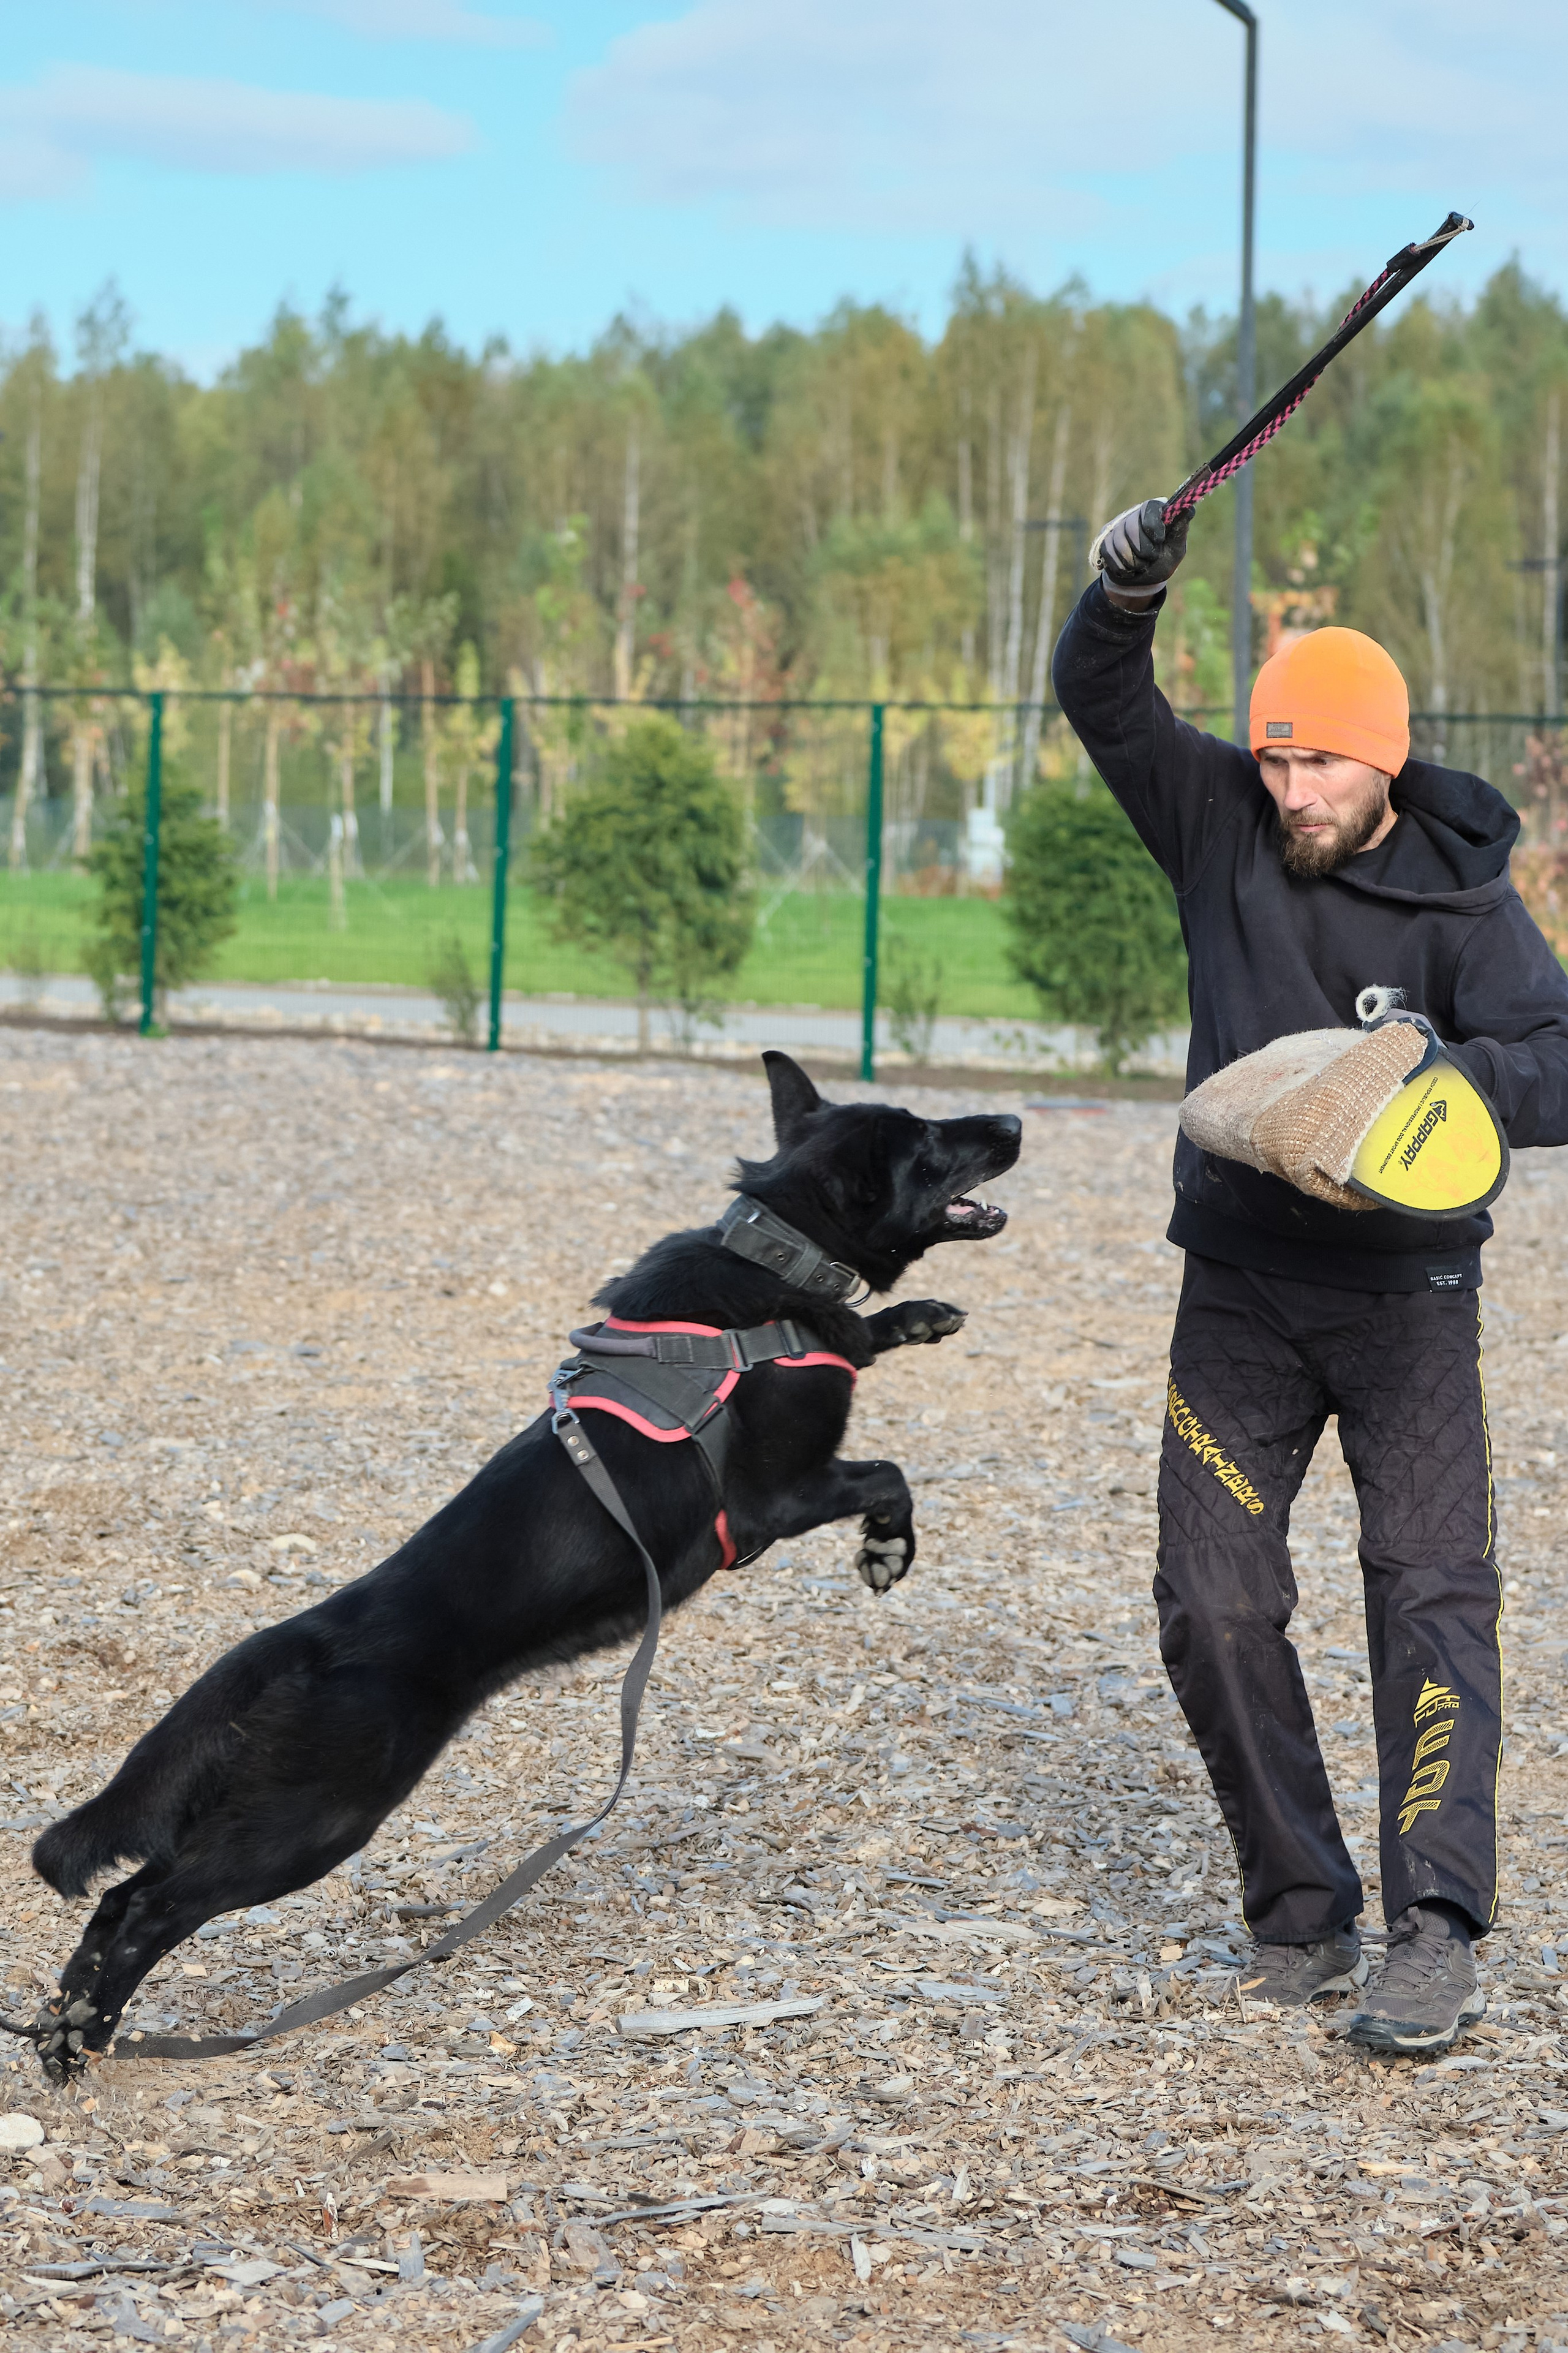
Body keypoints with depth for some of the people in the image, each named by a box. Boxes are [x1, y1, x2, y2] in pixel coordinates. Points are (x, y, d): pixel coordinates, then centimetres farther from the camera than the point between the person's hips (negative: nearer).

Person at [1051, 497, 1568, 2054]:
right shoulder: (1221, 819, -1)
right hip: (1240, 1290, 3)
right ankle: (1299, 1916, 11)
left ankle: (1436, 1939, -20)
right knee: (1212, 1606, 0)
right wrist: (1126, 593, -22)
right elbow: (1101, 703, -2)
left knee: (1430, 1589, -14)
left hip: (1407, 1294, -3)